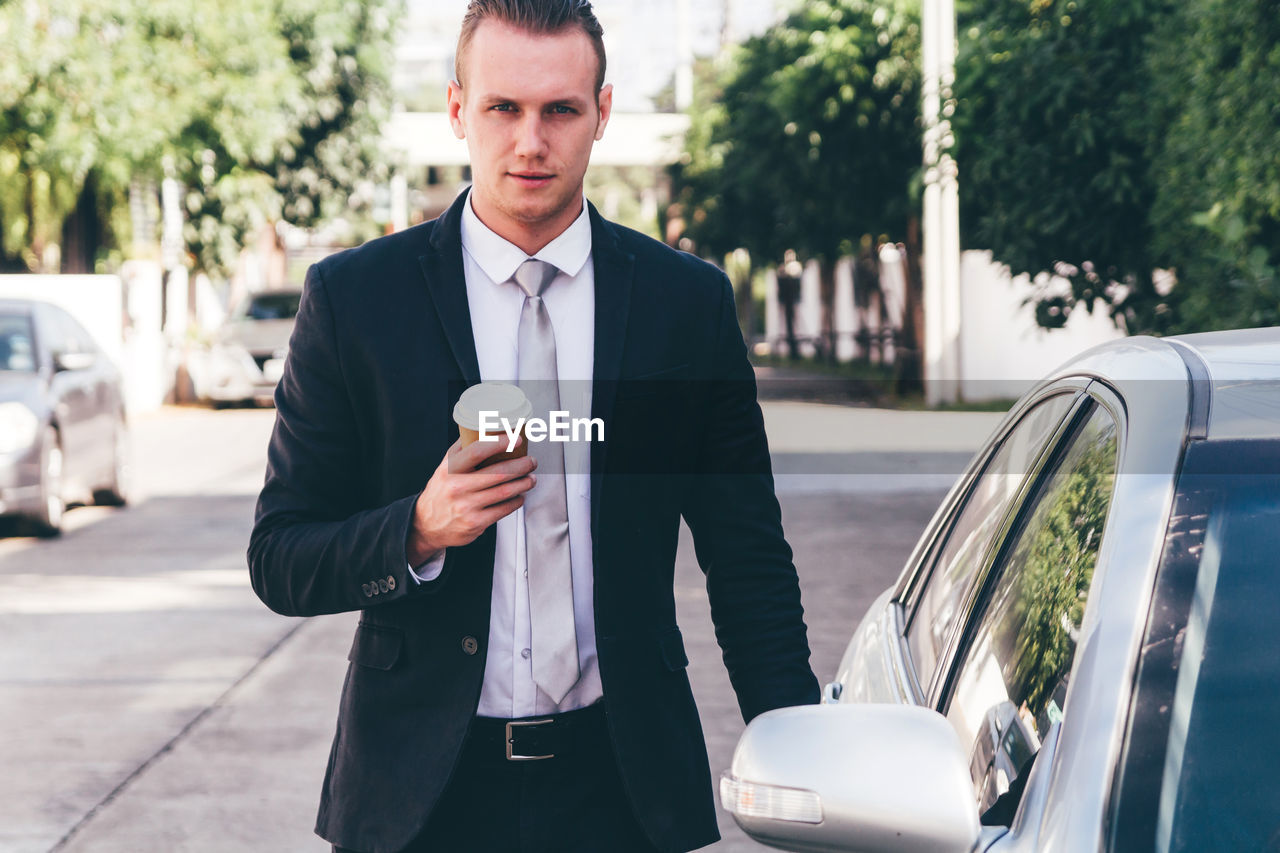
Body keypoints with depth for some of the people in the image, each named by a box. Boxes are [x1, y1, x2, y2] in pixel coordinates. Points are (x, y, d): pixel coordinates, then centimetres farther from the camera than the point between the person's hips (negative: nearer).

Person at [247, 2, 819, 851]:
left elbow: (748, 561, 6)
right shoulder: (353, 297, -1)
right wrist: (419, 531, -20)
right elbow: (279, 561, -1)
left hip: (624, 782, 1)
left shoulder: (689, 300, 3)